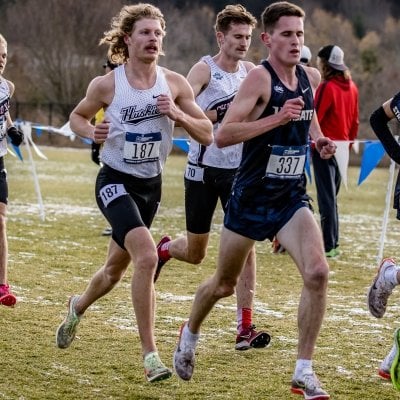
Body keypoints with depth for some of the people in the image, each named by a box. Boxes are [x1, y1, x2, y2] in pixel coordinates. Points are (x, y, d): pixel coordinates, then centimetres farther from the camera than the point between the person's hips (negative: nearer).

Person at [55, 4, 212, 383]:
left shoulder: (175, 84, -5)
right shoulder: (106, 85, -10)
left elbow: (207, 134, -1)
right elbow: (77, 116, 7)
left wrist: (178, 115, -19)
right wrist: (92, 132, -14)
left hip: (150, 185, 5)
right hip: (115, 182, -5)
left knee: (115, 269, 20)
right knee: (146, 256, -27)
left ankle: (77, 307, 55)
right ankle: (150, 355, -20)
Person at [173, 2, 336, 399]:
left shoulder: (311, 77, 3)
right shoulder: (259, 77, -17)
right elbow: (222, 135, -26)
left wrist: (318, 137, 6)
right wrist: (277, 118, -34)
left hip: (292, 198, 4)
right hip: (251, 198, -4)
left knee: (317, 272, -18)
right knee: (224, 284, 13)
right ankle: (190, 334, 46)